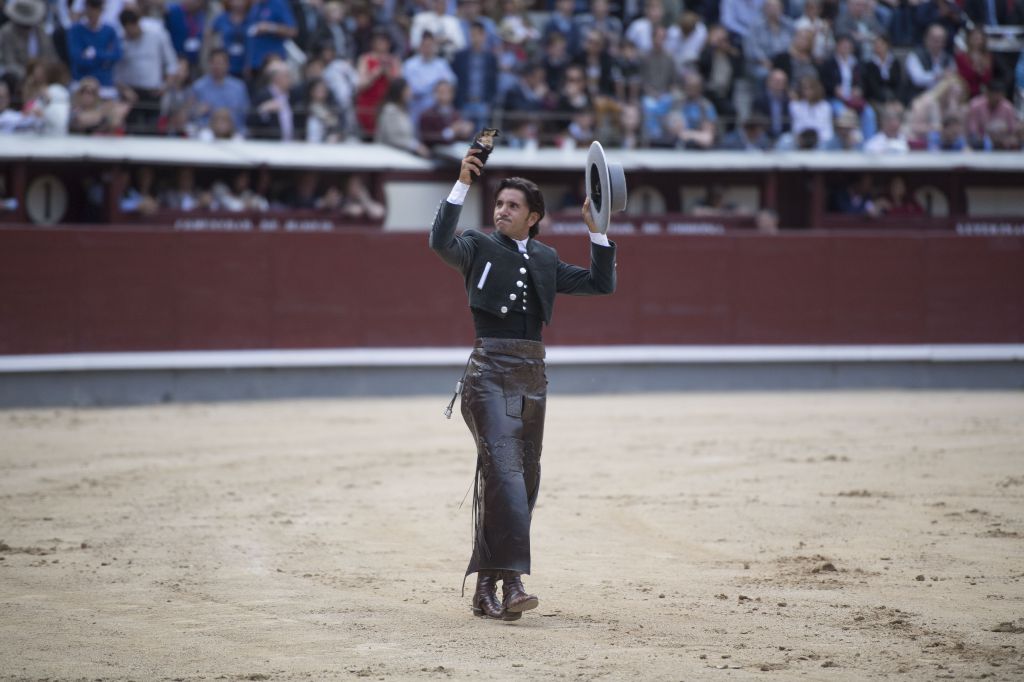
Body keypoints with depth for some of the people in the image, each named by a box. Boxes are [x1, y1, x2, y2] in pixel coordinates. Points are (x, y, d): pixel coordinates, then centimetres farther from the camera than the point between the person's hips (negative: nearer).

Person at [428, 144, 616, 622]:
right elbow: (441, 243, -18)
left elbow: (601, 284, 20)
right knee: (504, 469, -20)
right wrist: (462, 185, -24)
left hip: (532, 376, 6)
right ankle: (511, 581, -26)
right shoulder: (479, 246, 3)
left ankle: (485, 587, 14)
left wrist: (595, 229, 12)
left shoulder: (545, 260, 17)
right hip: (490, 371, -6)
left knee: (524, 481, 6)